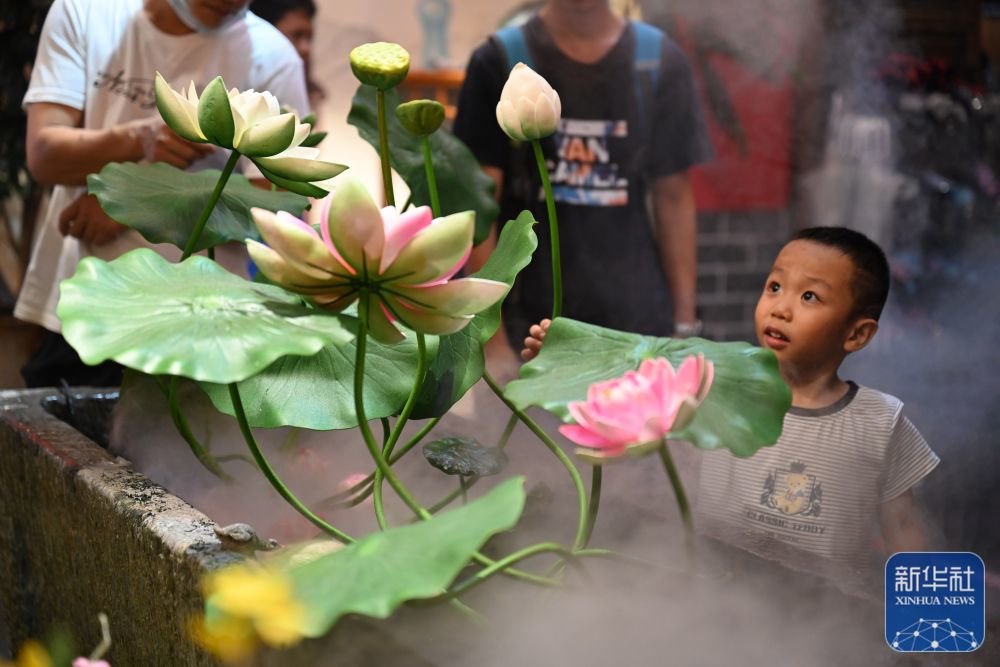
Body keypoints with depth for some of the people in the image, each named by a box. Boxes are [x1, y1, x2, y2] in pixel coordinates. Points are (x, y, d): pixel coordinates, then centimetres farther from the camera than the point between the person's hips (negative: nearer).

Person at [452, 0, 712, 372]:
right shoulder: (500, 61, -4)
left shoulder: (660, 61, 2)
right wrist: (491, 335, -9)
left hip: (639, 321, 2)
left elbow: (673, 197, 6)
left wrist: (684, 323, 3)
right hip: (531, 322, -1)